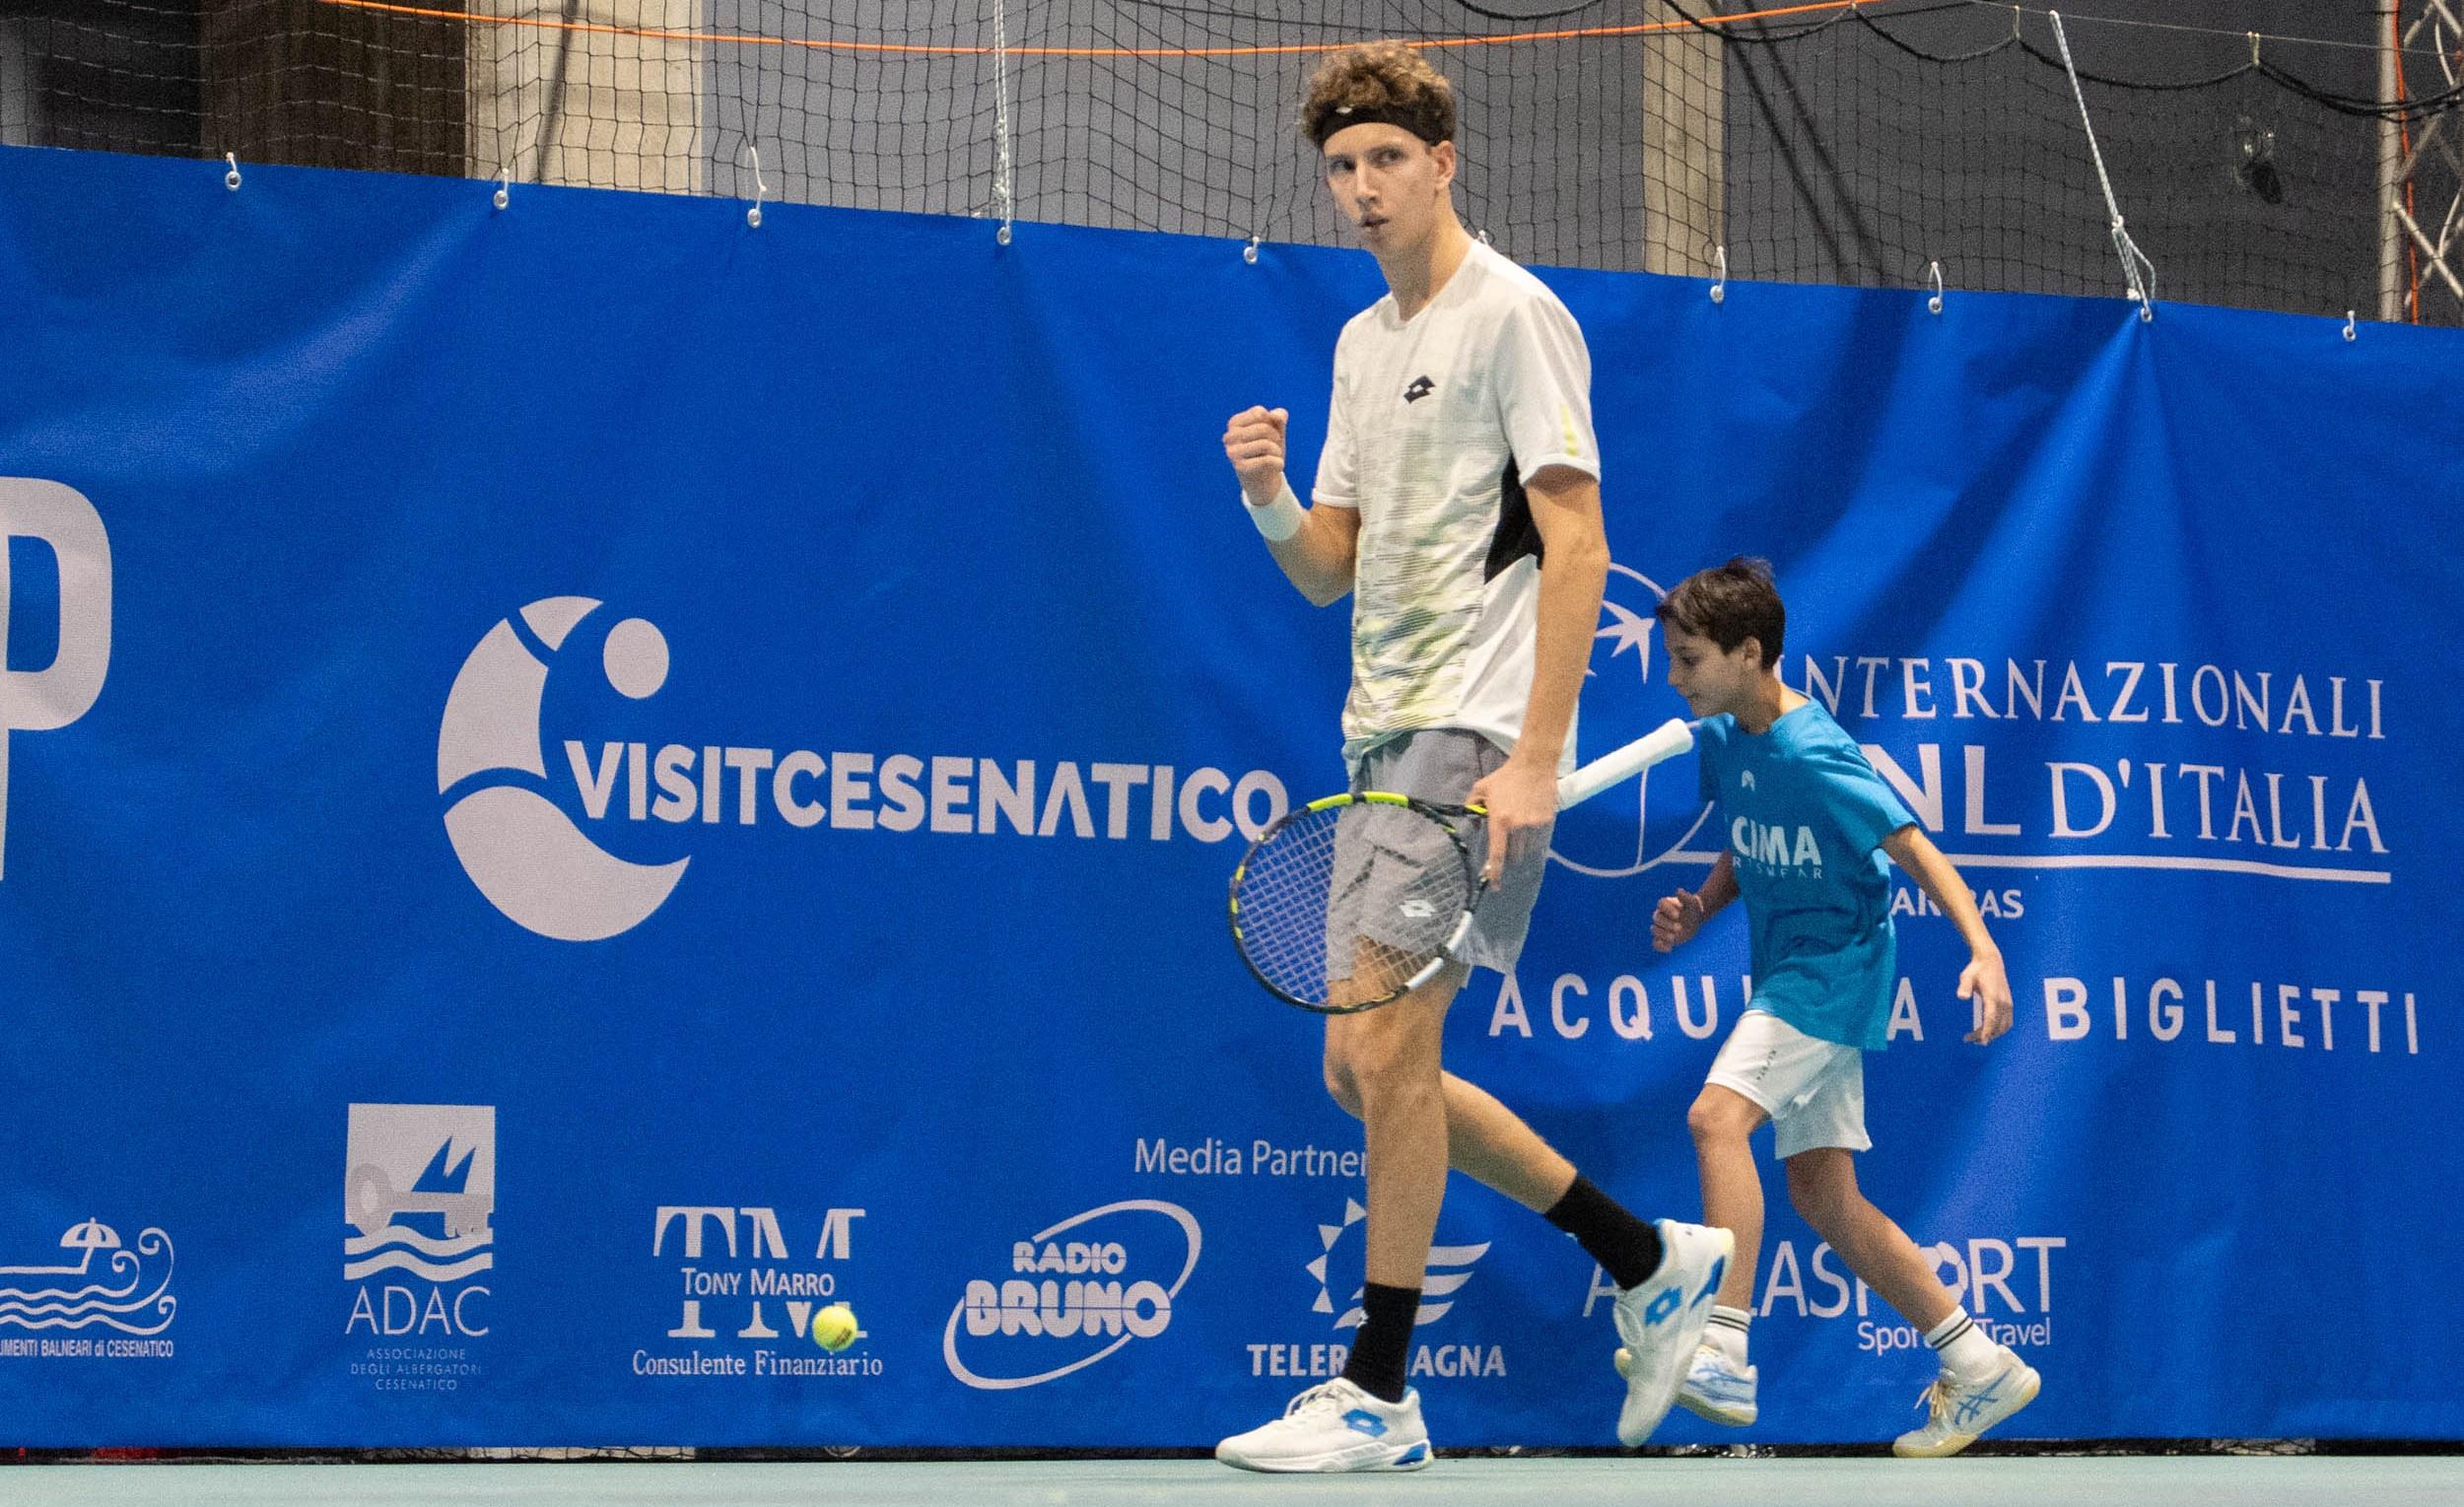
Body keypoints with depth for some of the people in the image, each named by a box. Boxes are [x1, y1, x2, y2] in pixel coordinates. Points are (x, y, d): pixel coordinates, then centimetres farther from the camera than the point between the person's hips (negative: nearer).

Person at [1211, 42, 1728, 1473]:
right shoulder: (1363, 341, 18)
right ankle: (1654, 1260, 21)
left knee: (1389, 1048, -13)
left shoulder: (1513, 313, -7)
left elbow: (1575, 545, -14)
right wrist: (1267, 494, -3)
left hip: (1477, 733, -9)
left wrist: (1533, 763, -21)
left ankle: (1378, 1396, -5)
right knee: (1362, 1063, 9)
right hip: (1384, 736, 9)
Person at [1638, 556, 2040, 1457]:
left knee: (1718, 1114, -27)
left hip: (1835, 966, -9)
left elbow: (1916, 852, -18)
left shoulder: (1814, 757, -19)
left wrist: (1983, 950, -29)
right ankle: (1981, 1368, 15)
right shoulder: (1722, 741, 5)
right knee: (1823, 1196, 7)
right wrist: (1698, 910, 2)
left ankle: (1723, 1356, -33)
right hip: (1787, 975, 9)